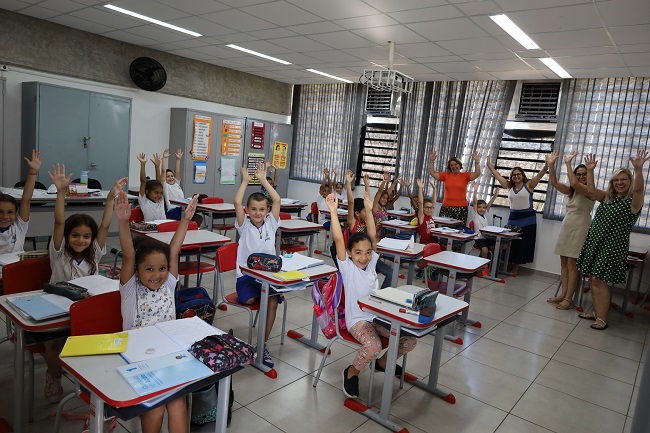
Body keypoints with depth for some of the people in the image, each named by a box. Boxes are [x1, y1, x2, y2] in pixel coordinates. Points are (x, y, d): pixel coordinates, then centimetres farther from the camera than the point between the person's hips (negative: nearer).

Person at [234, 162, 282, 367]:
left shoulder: (270, 224, 6)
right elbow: (237, 202, -12)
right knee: (249, 299, -29)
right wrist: (245, 181, -6)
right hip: (246, 274, -1)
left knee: (272, 301, -22)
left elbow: (277, 200, -4)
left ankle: (263, 345, -10)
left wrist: (263, 180, -1)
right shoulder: (244, 226, 2)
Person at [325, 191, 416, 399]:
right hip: (357, 319, -6)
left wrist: (368, 210, -1)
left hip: (379, 315, 6)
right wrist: (333, 211, -26)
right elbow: (338, 239, -21)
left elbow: (372, 236, 1)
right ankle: (351, 372, 0)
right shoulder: (347, 267, -10)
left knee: (409, 340, -5)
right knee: (373, 347, -32)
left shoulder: (371, 263, 4)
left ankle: (383, 361, 24)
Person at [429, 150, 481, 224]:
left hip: (461, 208, -1)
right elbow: (432, 173, 5)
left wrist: (477, 162, -15)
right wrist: (432, 161, -4)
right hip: (446, 207, 1)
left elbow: (477, 174, -4)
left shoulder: (465, 175, 8)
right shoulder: (446, 175, 10)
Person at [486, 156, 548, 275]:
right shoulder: (509, 186, 7)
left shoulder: (529, 185, -3)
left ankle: (515, 269, 12)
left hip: (528, 218, -3)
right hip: (513, 218, 3)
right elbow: (497, 175, 10)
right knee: (511, 244, 5)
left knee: (523, 245, 3)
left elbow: (540, 174, -15)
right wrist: (489, 164, 8)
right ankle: (511, 266, 14)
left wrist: (546, 165, -32)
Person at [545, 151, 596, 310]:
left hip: (579, 229, -7)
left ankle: (569, 299, -2)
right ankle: (563, 294, 15)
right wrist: (551, 165, -14)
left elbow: (574, 183, -26)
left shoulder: (590, 191, -8)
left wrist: (568, 163, -19)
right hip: (566, 227, 7)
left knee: (572, 264, -6)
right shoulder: (571, 191, 11)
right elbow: (554, 183, -2)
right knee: (564, 263, 8)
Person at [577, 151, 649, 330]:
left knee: (599, 280, -8)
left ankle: (602, 318, 1)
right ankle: (596, 312, 23)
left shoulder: (633, 201, -6)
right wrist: (590, 170, -7)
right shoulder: (607, 198, 13)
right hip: (594, 243, 6)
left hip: (612, 247, -6)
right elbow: (591, 189, 3)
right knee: (593, 279, 10)